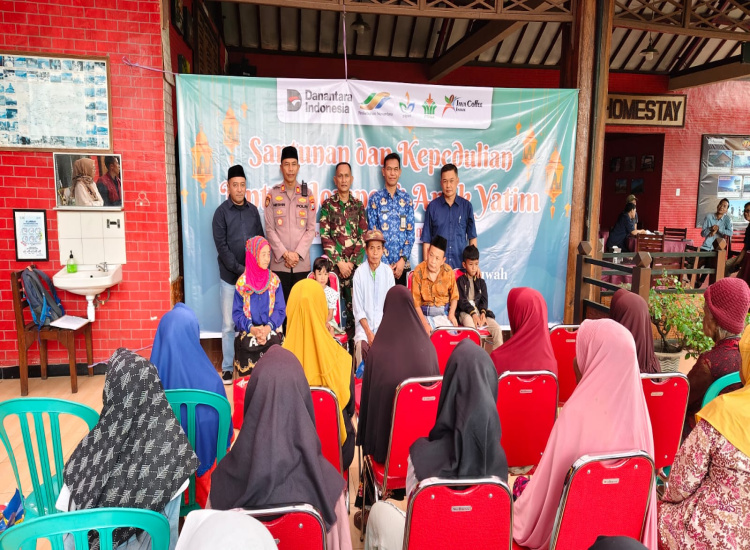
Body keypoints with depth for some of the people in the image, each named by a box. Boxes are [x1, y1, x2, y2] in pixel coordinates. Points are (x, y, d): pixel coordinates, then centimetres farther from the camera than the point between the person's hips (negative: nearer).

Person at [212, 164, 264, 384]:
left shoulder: (253, 210, 8)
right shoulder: (221, 212, -2)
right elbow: (222, 246, -8)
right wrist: (240, 269, -14)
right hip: (230, 276, -2)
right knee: (229, 324, 3)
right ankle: (228, 367, 14)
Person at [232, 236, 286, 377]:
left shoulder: (274, 280, 5)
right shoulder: (242, 283, 2)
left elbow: (280, 309, 1)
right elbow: (237, 312, 1)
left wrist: (269, 327, -16)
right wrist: (252, 328, -16)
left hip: (271, 331, 1)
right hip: (248, 332, -1)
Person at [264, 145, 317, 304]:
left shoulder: (307, 195, 8)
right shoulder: (272, 194, 5)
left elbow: (311, 229, 3)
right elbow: (269, 229, 1)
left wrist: (297, 254, -8)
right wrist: (285, 254, -9)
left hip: (302, 262, 1)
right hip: (279, 262, -1)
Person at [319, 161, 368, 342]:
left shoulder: (358, 205, 11)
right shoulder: (328, 204, 6)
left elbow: (363, 236, 6)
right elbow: (325, 236, -1)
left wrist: (351, 262, -4)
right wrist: (339, 262, -8)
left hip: (355, 264, 2)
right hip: (333, 264, -1)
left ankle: (352, 339, 9)